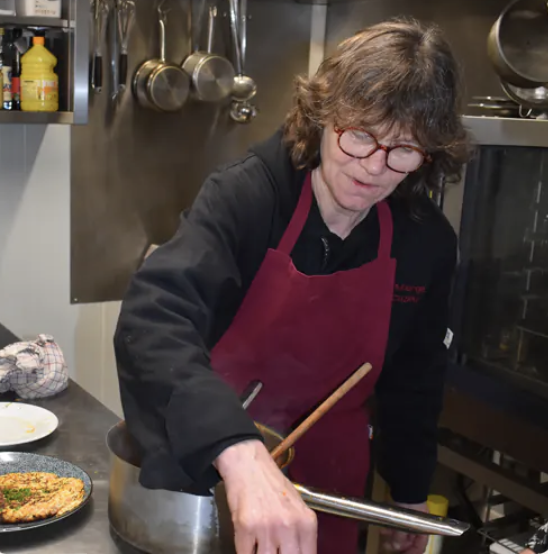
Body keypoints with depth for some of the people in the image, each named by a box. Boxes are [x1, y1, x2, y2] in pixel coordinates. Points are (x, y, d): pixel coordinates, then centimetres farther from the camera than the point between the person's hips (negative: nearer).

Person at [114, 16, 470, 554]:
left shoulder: (428, 242, -10)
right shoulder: (246, 194, -24)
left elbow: (414, 377, 4)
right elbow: (152, 317, -39)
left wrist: (410, 494, 10)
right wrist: (240, 453, -53)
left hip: (328, 471, 3)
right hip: (206, 461, -2)